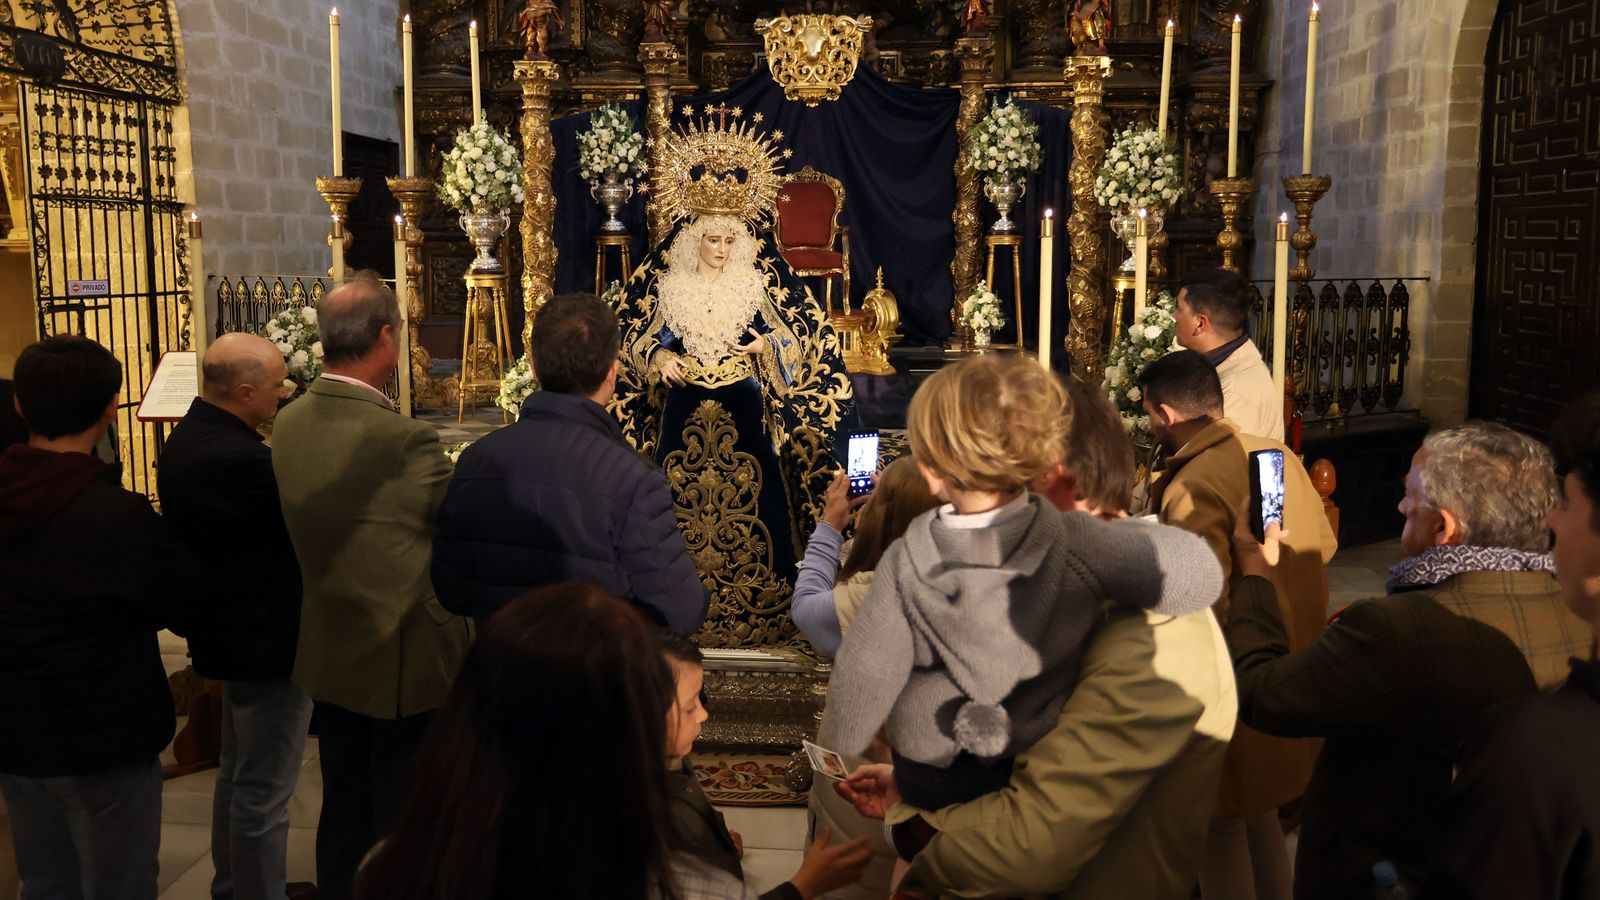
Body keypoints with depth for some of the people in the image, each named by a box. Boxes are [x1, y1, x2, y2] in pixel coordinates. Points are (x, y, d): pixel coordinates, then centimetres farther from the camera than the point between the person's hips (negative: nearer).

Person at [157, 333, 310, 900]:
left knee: (237, 772, 25)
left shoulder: (189, 437, 3)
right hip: (267, 643, -11)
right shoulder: (237, 459, -29)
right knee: (263, 791, 3)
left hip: (230, 633, 11)